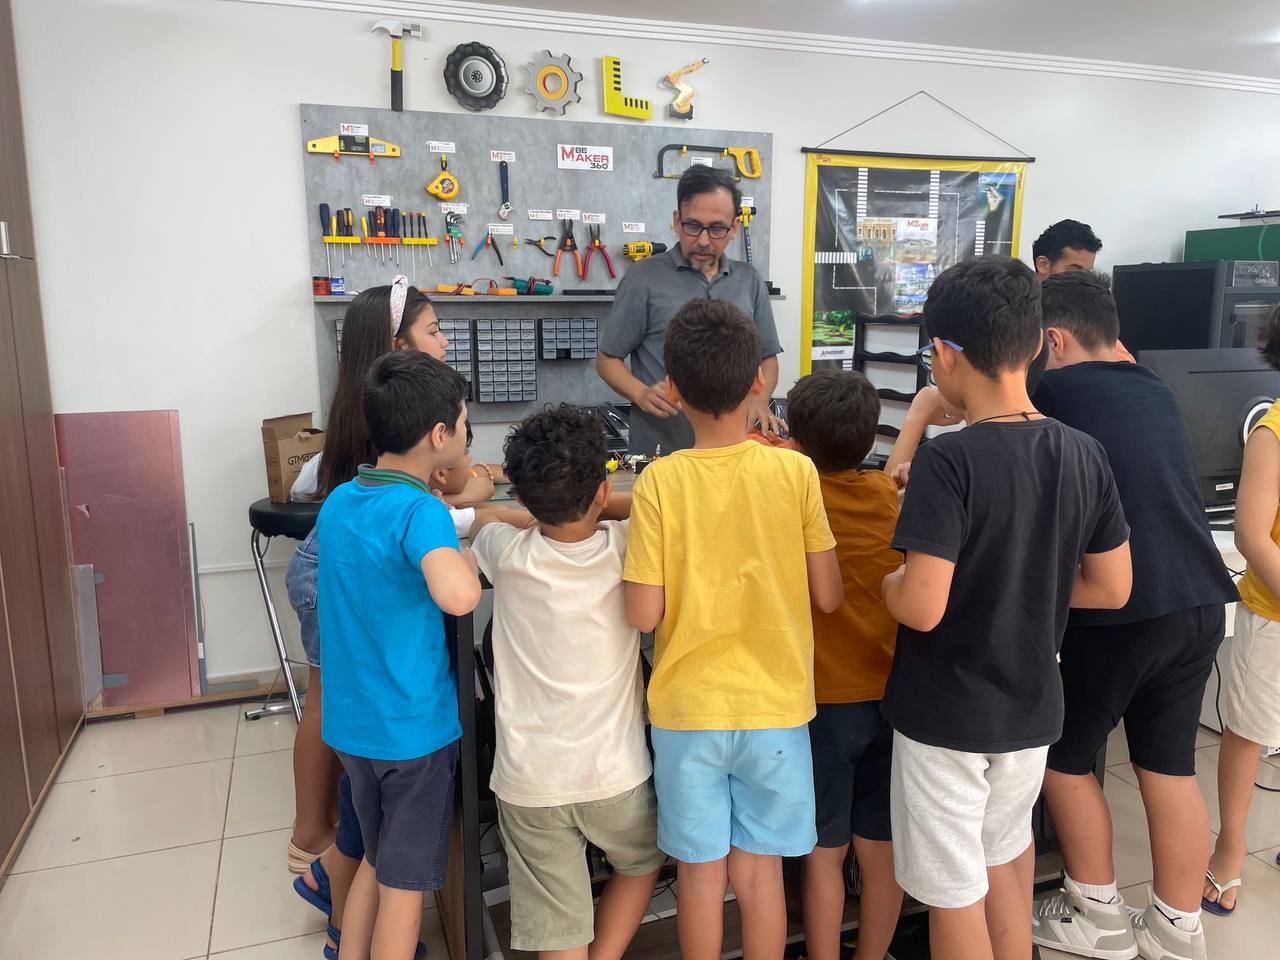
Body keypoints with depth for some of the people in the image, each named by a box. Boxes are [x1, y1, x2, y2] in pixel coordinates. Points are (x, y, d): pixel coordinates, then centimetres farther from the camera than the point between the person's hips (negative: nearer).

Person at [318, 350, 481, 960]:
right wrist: (466, 550, -21)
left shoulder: (338, 502, 1)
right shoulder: (421, 510, -23)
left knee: (377, 861, 26)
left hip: (350, 721, 7)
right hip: (414, 727, -7)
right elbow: (458, 596, -43)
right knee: (404, 885, 12)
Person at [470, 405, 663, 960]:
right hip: (614, 772, 0)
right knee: (642, 861, 32)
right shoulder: (622, 549, -12)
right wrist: (594, 504, 6)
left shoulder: (508, 555, -10)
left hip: (528, 782, 0)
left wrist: (551, 502, 18)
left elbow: (481, 516, 13)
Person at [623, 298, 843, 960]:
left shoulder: (660, 483, -14)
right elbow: (828, 596, -4)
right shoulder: (795, 471, -10)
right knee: (760, 869, 17)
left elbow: (643, 614, -12)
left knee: (700, 872, 15)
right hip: (775, 705, 1)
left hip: (688, 708, -1)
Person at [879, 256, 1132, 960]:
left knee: (955, 895, 12)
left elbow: (920, 608, -27)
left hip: (946, 713, -6)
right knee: (1005, 859, 27)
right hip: (1032, 707, 6)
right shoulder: (1084, 455, -5)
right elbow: (1111, 589, 3)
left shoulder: (950, 459, -24)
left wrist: (887, 580, -6)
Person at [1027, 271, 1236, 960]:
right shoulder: (1155, 392, 14)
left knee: (1063, 757, 13)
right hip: (1201, 602, 7)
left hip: (1121, 611, -7)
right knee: (1170, 767, 18)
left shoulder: (1055, 392, -7)